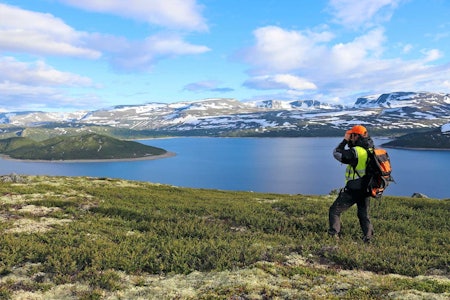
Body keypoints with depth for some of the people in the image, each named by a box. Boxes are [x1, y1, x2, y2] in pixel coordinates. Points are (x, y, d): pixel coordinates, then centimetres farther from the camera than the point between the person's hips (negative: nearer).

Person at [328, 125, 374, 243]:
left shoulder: (355, 151, -20)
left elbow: (336, 154, -11)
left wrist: (345, 140, -3)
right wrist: (350, 143, 10)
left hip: (353, 190, -7)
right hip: (366, 189, 7)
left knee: (334, 210, 5)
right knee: (364, 214, 21)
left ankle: (334, 234, 3)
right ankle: (368, 236, 15)